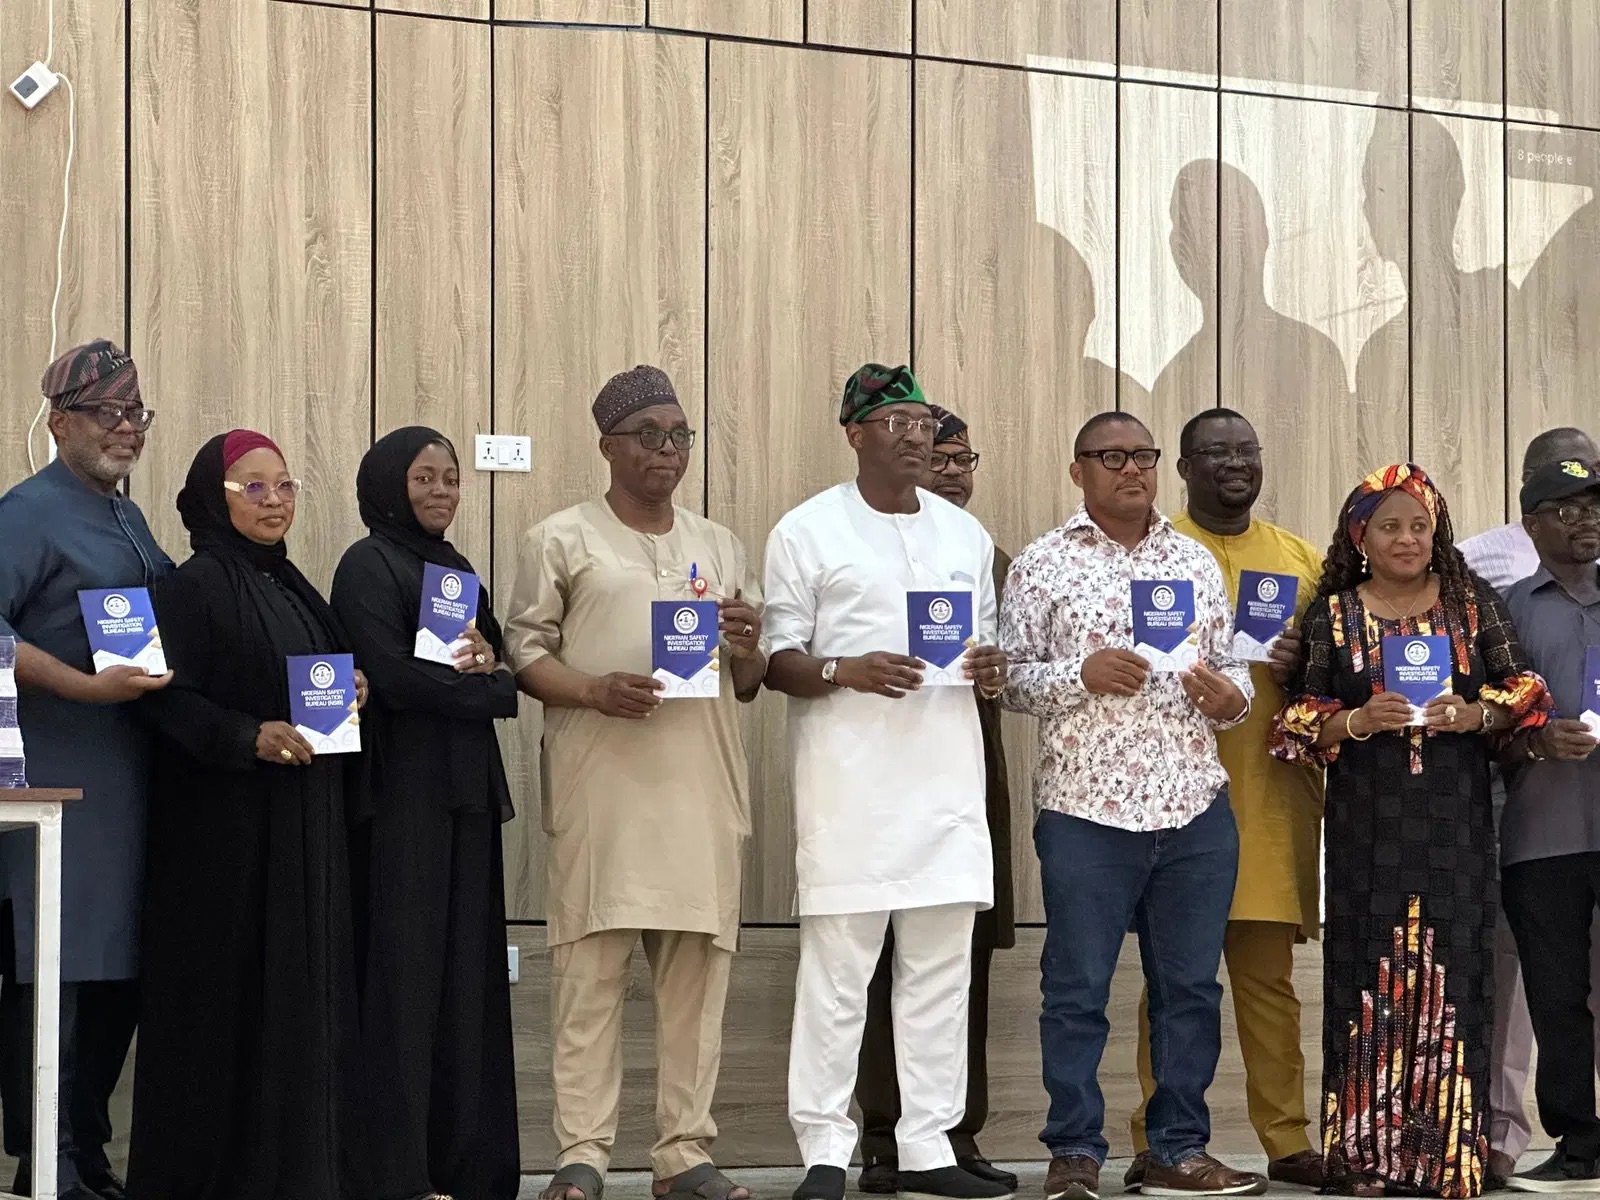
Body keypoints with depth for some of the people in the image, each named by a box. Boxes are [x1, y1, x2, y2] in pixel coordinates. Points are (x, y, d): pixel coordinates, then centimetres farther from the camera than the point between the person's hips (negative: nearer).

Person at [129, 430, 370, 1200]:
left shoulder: (293, 587, 16)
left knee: (304, 982, 6)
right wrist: (250, 738, -25)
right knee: (229, 985, -5)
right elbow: (168, 697, -14)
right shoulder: (196, 586, -8)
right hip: (224, 819, -8)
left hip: (305, 818, 8)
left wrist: (352, 695, 2)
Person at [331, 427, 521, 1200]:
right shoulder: (369, 566, -4)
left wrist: (487, 662, -7)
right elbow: (395, 675, -16)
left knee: (468, 972, 5)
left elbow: (505, 672, 15)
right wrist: (491, 688, -7)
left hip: (466, 789, 8)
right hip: (402, 792, -7)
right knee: (403, 973, -7)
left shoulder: (454, 568, 19)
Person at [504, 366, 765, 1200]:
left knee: (697, 971, 2)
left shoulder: (719, 547, 19)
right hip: (601, 787, -4)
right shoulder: (560, 540, 7)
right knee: (590, 970, -6)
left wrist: (747, 649, -2)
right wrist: (594, 690, -16)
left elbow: (748, 686, 21)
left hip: (701, 787, 4)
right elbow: (524, 652, 1)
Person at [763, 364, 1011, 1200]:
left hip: (947, 777, 5)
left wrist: (992, 669, 1)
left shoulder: (965, 534, 17)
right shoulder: (806, 532, 2)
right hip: (849, 778, -5)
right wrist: (846, 672, -19)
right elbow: (776, 660, -1)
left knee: (940, 969, 5)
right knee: (836, 967, -6)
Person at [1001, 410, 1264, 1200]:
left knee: (1189, 986, 8)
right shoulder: (1042, 565, 2)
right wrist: (1082, 673, -17)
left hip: (1194, 806, 4)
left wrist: (1229, 696, -4)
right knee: (1078, 987, 0)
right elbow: (1010, 679, -1)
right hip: (1085, 808, -4)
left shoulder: (1196, 562, 15)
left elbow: (1231, 668, 18)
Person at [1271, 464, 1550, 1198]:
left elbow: (1522, 695, 6)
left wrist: (1476, 713, -13)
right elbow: (1298, 724, 3)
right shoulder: (1331, 616, 6)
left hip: (1456, 826, 1)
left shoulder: (1474, 604, 8)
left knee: (1451, 976, -2)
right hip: (1367, 827, -1)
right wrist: (1358, 721, -15)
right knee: (1369, 978, -2)